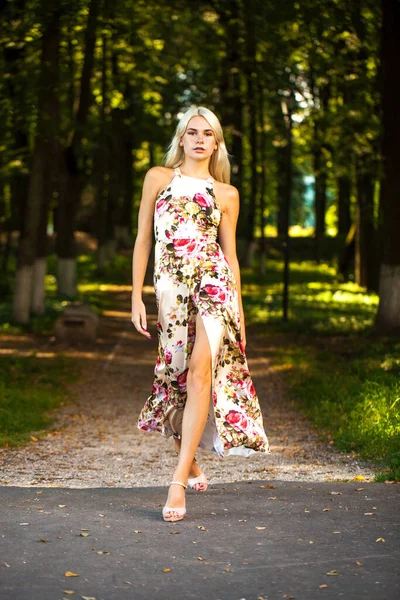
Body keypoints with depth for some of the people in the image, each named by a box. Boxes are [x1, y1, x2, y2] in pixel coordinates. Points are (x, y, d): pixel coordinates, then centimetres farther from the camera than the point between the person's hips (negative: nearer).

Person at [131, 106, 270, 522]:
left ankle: (179, 480, -21)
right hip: (171, 285, 1)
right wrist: (137, 296, 3)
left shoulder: (226, 194, 12)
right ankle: (189, 462, 30)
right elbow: (143, 239, 10)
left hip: (214, 283, -1)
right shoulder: (159, 178, 11)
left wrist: (239, 310, 11)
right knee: (176, 375, 6)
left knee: (200, 371, -17)